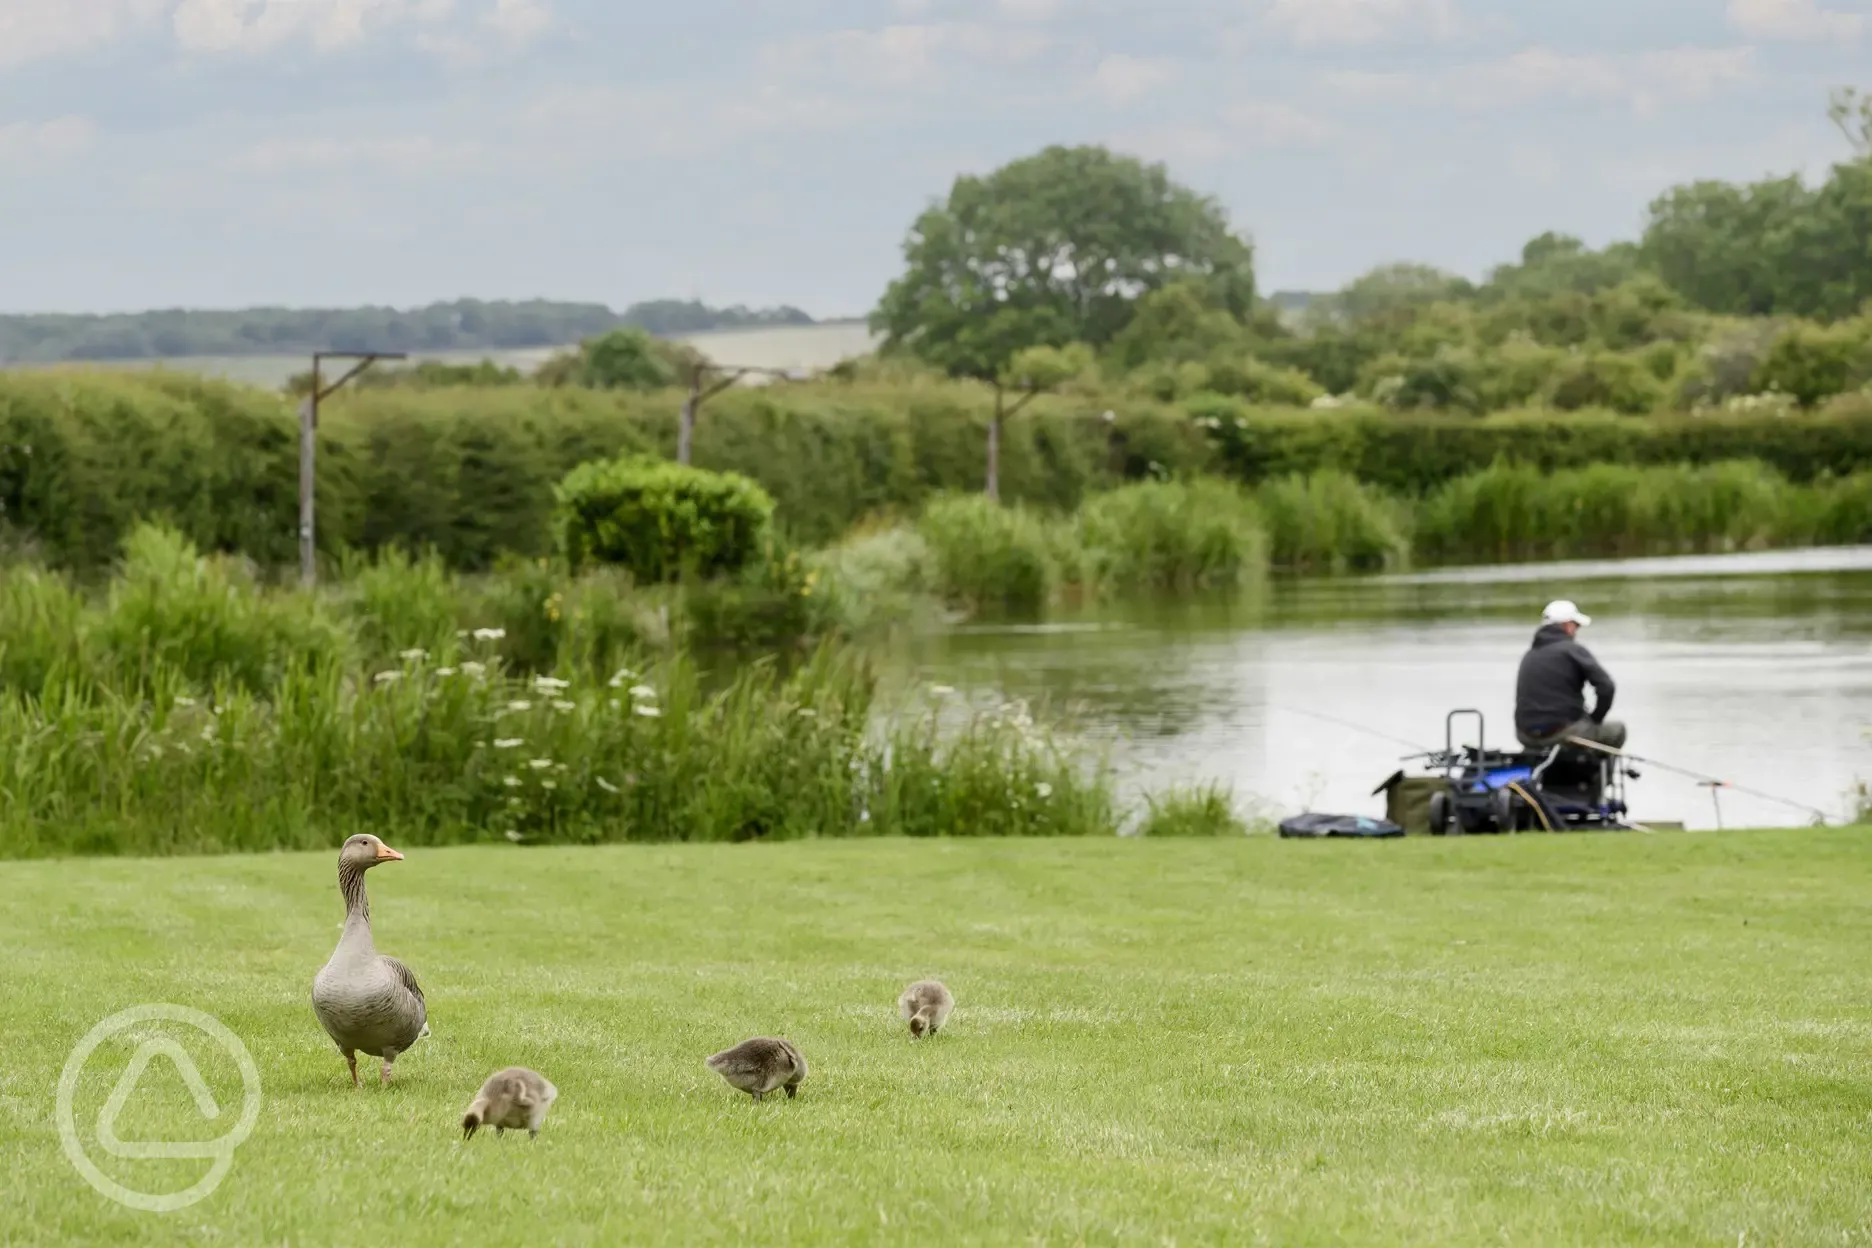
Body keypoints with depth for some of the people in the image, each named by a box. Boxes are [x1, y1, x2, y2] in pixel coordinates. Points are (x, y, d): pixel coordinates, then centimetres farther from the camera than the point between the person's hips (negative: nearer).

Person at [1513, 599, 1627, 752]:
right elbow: (1606, 687, -13)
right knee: (1616, 729, 16)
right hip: (1562, 732, -7)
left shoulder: (1529, 655, 15)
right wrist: (1595, 719, 4)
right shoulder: (1572, 650, -5)